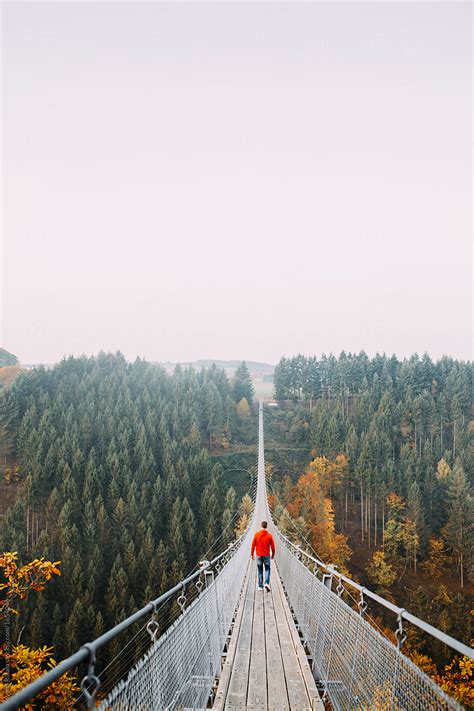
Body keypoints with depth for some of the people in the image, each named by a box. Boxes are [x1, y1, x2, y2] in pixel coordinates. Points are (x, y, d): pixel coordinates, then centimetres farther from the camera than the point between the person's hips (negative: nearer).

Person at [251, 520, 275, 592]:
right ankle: (267, 583, -10)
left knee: (260, 570, 10)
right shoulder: (269, 535, -5)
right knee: (267, 569, 10)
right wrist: (273, 554, 14)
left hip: (259, 555, 1)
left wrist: (252, 554, 8)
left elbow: (253, 545, -1)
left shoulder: (257, 534, -3)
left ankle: (260, 586, 11)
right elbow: (272, 546, 0)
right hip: (266, 555, -1)